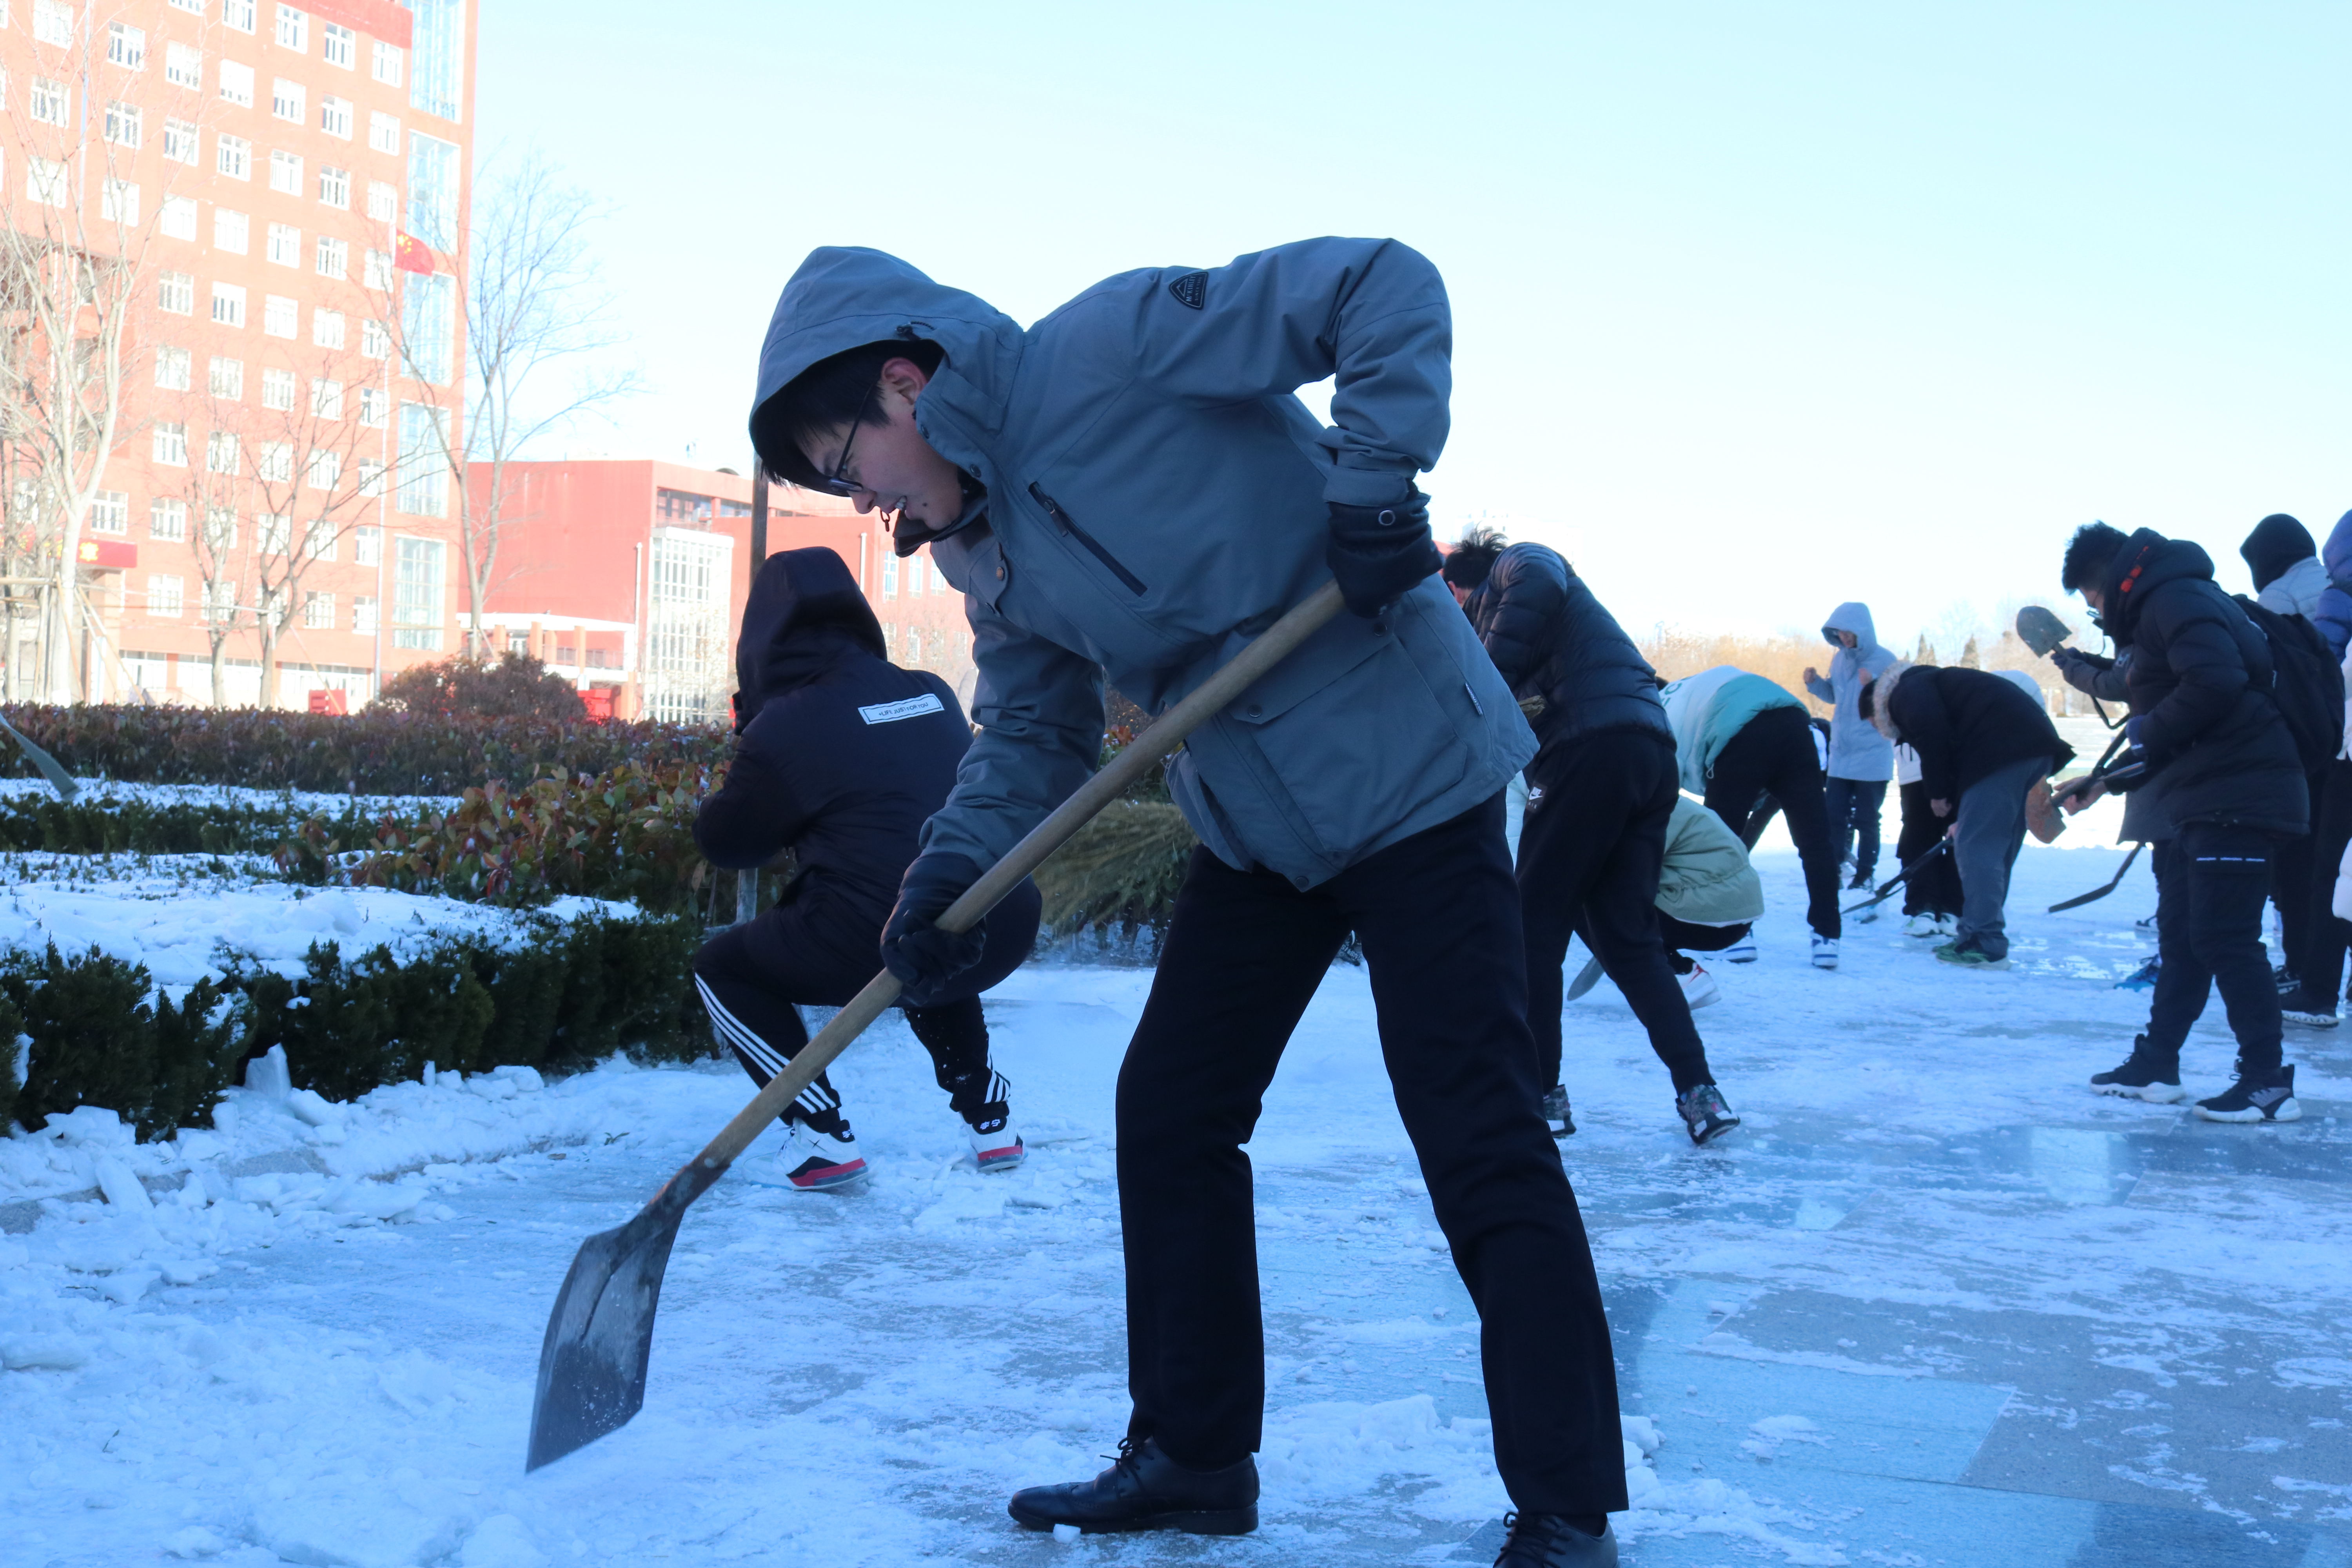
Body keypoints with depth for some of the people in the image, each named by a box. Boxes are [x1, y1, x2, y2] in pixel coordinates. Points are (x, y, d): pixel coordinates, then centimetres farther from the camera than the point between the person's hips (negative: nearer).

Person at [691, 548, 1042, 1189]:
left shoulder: (781, 729, -2)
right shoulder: (933, 694, 12)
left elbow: (725, 844, 11)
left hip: (883, 944, -6)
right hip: (1005, 933, 6)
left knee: (721, 969, 18)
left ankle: (822, 1135, 8)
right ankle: (988, 1114, 33)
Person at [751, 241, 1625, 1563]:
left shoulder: (1108, 349, -18)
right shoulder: (986, 552, 7)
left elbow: (1388, 290, -18)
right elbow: (1033, 737, 9)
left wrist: (1372, 478, -26)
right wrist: (951, 871, -8)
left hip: (1411, 775, -9)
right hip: (1256, 829, 9)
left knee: (1481, 1141, -7)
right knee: (1170, 1112, 10)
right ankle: (1194, 1456, 25)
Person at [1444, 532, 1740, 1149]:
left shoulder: (1519, 564, 9)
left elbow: (1535, 585, -17)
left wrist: (1488, 684, -14)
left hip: (1592, 745, -9)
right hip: (1652, 753, 9)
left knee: (1535, 923, 3)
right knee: (1628, 935, 12)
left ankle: (1540, 1093, 8)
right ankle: (1699, 1092, 3)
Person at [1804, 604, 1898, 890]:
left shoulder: (1885, 661, -12)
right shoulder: (1839, 659, 6)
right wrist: (1815, 683, 0)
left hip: (1872, 756, -5)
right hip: (1841, 755, 5)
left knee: (1866, 820, 1)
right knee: (1835, 816, 8)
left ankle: (1864, 877, 10)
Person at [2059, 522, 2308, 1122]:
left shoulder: (2174, 598, -12)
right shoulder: (2160, 606, 21)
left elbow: (2215, 681, -27)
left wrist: (2148, 732, -14)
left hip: (2237, 797, -11)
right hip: (2200, 801, 11)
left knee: (2224, 937, -11)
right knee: (2181, 934, 15)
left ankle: (2268, 1083, -7)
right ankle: (2157, 1063, 23)